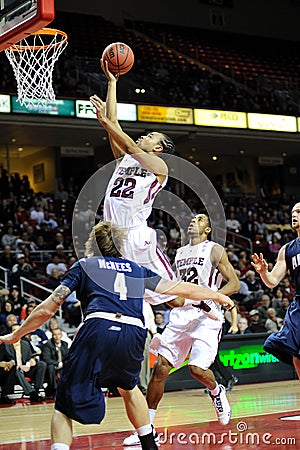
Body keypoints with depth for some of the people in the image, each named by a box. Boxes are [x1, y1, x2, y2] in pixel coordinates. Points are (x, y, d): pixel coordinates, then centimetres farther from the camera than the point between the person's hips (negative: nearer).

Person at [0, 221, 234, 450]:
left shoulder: (84, 265, 23)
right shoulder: (137, 270, 30)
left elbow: (47, 310, 17)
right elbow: (182, 288, 35)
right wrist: (219, 296, 51)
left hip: (98, 330, -3)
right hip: (133, 335, 3)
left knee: (65, 405, 3)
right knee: (127, 387, 34)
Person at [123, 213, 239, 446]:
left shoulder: (214, 250, 0)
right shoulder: (180, 253, 19)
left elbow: (234, 283, -6)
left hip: (206, 316, -5)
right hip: (181, 314, 5)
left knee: (197, 368, -20)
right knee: (160, 368, -5)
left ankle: (217, 392, 16)